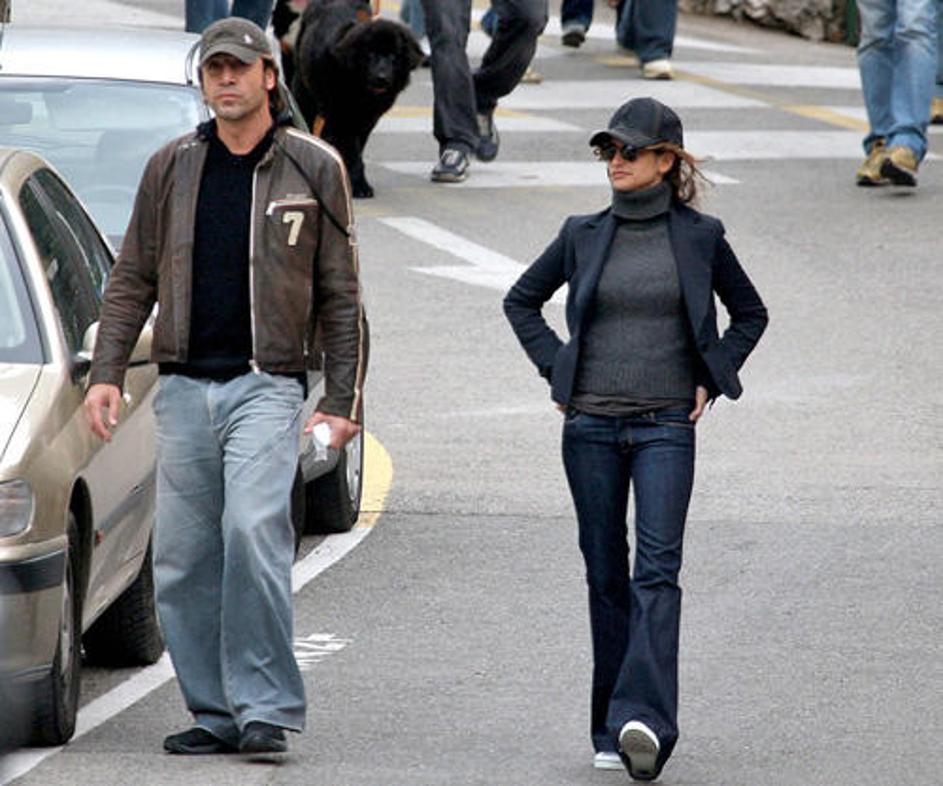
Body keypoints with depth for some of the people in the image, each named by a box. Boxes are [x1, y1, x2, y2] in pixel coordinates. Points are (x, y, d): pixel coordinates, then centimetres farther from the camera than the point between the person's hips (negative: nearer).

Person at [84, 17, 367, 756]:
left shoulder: (313, 168, 4)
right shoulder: (172, 167, 11)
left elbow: (341, 294, 6)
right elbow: (132, 279, 15)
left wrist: (342, 401, 0)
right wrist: (107, 374, 5)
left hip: (265, 384, -4)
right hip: (183, 387, 4)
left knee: (254, 529, -21)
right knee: (182, 557, 2)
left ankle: (267, 707, -19)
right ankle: (215, 714, 10)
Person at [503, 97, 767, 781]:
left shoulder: (700, 237, 2)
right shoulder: (584, 236, 5)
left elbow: (750, 313, 16)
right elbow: (522, 301, 20)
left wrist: (711, 378, 5)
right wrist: (556, 369, 8)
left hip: (666, 426, -2)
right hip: (591, 425, 2)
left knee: (657, 571, -15)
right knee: (606, 574, 6)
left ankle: (643, 718, -26)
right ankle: (612, 731, 13)